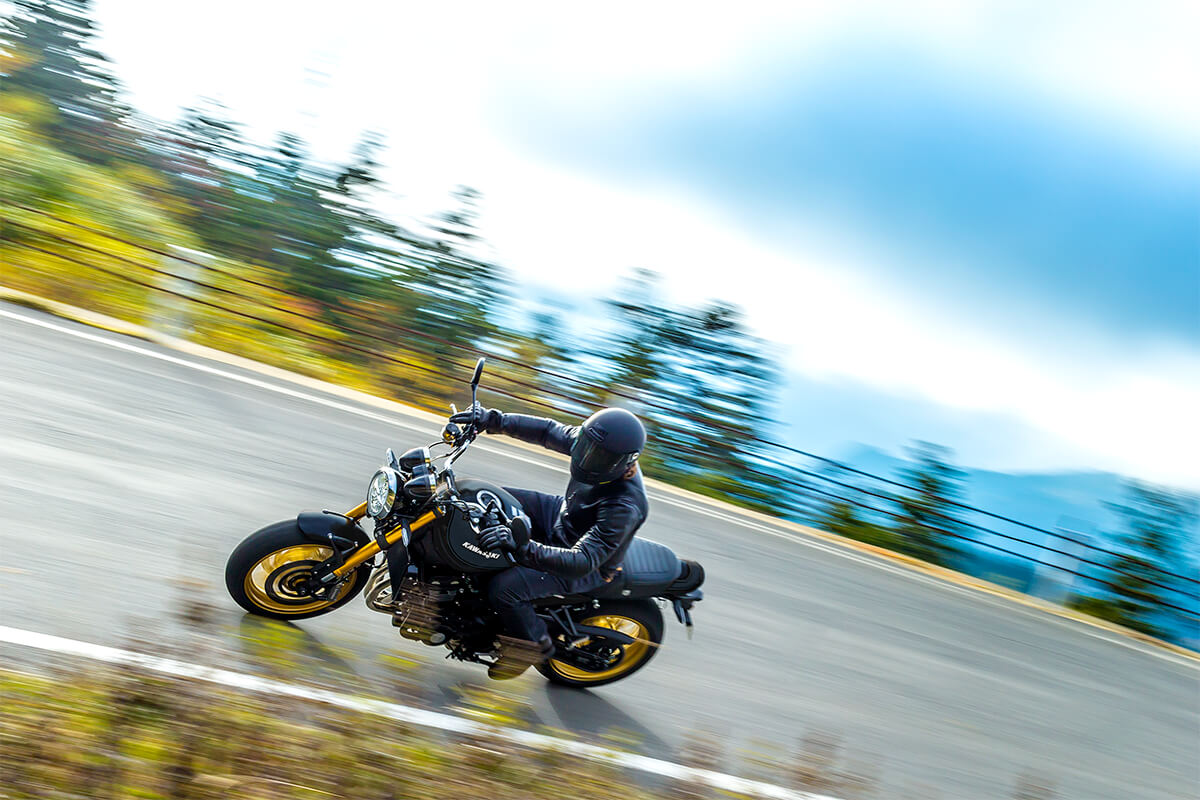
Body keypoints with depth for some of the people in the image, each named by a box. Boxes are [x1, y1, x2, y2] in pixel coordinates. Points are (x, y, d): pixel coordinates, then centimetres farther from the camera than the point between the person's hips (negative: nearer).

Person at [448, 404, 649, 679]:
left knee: (504, 588, -24)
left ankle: (534, 645, 5)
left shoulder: (624, 508, -38)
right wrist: (494, 420, -17)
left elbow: (582, 562, -41)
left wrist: (523, 546, -50)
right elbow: (549, 430, -6)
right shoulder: (599, 448, -17)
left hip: (588, 569, -8)